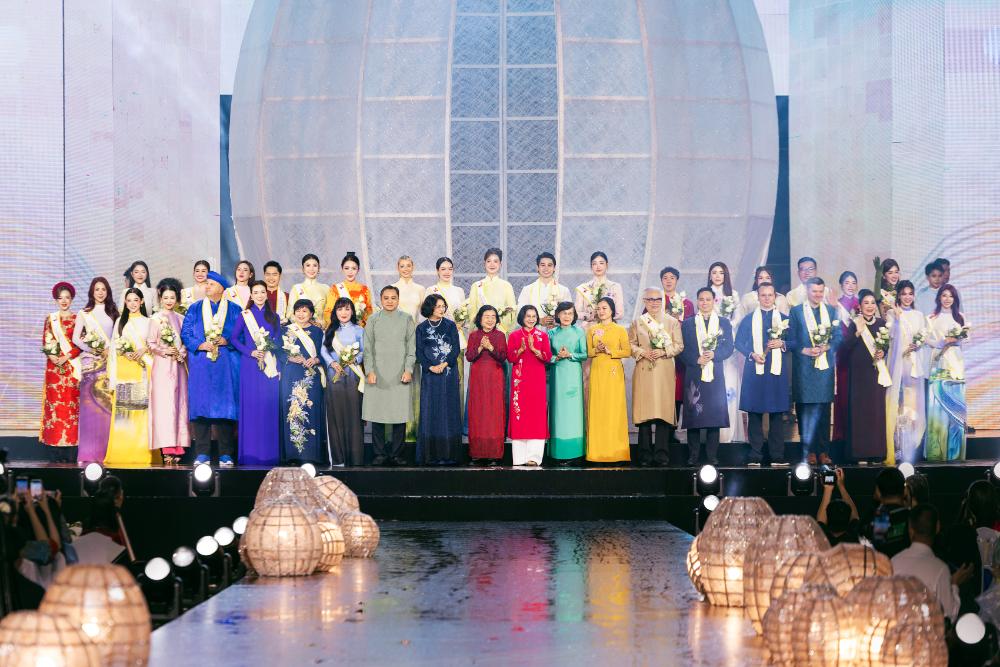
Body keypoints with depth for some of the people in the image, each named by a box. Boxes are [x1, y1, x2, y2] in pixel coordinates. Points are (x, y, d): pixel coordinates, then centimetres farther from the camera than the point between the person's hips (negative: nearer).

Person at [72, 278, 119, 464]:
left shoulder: (112, 313, 14)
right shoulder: (84, 313, 9)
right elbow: (76, 338, 4)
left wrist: (111, 351, -6)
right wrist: (93, 350, -7)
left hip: (108, 362, 2)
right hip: (90, 362, -2)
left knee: (107, 404, -5)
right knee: (90, 404, -8)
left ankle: (104, 451, -4)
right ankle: (88, 452, -9)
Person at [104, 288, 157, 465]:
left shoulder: (148, 322, 12)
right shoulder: (120, 321, 16)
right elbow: (114, 346, 12)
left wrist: (144, 350, -10)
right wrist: (125, 352, -5)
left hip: (142, 372, -1)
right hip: (123, 371, 1)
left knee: (142, 408, -7)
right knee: (123, 409, -6)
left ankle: (142, 453, -7)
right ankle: (121, 453, -6)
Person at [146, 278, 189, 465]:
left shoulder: (180, 319, 13)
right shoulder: (156, 319, 4)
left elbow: (186, 342, 14)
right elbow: (150, 343, 1)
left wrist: (181, 353, -4)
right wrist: (164, 351, -14)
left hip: (178, 366, 4)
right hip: (162, 366, -4)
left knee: (179, 404, 0)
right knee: (163, 404, -9)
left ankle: (177, 447, 0)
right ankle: (166, 448, -12)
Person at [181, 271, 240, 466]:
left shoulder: (233, 310, 10)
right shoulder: (194, 309, 13)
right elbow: (185, 334, 6)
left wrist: (227, 341, -14)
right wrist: (201, 345, -11)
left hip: (226, 366, -1)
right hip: (200, 366, 1)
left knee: (224, 405, -3)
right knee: (200, 405, -4)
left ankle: (226, 454, 0)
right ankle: (202, 453, -2)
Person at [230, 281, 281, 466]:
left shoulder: (274, 317, 14)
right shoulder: (244, 316, 6)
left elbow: (279, 341, 14)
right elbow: (234, 338, 2)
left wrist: (269, 346, -4)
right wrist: (250, 352, -9)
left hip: (270, 366, 2)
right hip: (250, 365, -2)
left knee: (270, 406, -2)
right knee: (251, 406, -6)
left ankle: (269, 454, 1)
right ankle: (251, 454, -3)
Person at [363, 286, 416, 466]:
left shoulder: (406, 320, 8)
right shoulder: (373, 320, 8)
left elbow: (412, 347, 5)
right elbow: (367, 348, 6)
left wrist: (408, 370, -5)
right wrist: (370, 370, -5)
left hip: (400, 375, 0)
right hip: (377, 374, 0)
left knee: (400, 413, -2)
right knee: (377, 413, -2)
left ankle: (397, 453, 6)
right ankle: (380, 453, 5)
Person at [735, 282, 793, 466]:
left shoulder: (784, 319, 11)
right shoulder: (749, 319, 10)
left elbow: (794, 342, 10)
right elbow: (739, 343, 8)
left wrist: (782, 344, -9)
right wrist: (752, 354, -8)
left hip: (777, 370, 0)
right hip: (754, 370, 0)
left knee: (777, 413, 0)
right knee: (754, 413, -1)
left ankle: (777, 456, 3)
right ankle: (755, 456, 3)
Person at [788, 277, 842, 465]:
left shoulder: (831, 311, 13)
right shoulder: (796, 311, 6)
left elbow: (838, 337, 9)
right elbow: (791, 339, 2)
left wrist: (826, 347, -9)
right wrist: (804, 350, -13)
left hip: (825, 366, 2)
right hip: (804, 367, -2)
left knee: (824, 410, 3)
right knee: (806, 410, -3)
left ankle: (823, 451, 6)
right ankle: (809, 451, 1)